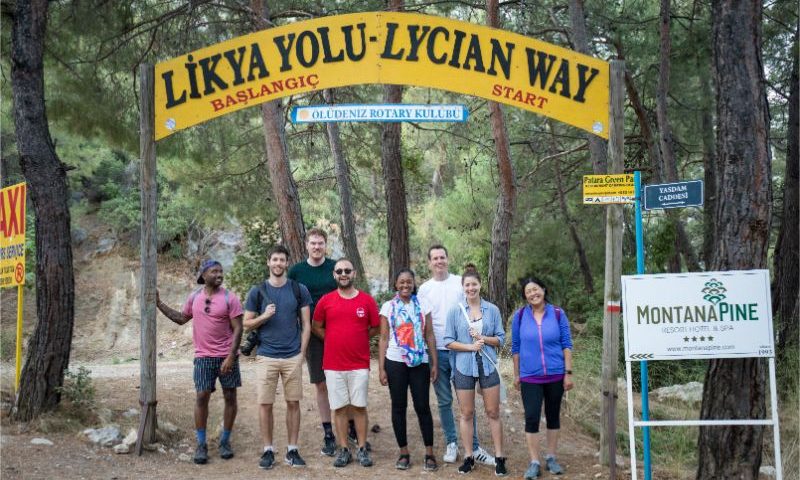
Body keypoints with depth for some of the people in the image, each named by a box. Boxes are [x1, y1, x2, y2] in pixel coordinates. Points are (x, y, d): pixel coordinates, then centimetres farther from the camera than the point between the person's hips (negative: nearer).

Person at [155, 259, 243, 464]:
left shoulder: (229, 298, -7)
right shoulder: (194, 297, 5)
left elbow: (237, 329, -9)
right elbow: (181, 319, 20)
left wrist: (231, 357, -16)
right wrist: (159, 304, 14)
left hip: (226, 357, -2)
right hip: (203, 357, 2)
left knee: (230, 397, 4)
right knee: (202, 397, -1)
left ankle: (225, 441, 19)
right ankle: (201, 444, 8)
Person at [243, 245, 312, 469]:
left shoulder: (299, 290, 4)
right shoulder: (258, 291, 4)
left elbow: (306, 324, 6)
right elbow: (247, 323, 7)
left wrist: (302, 352, -2)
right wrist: (264, 316, -12)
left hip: (293, 356, 0)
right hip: (266, 356, 0)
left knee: (293, 403, 4)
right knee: (265, 404, 1)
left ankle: (292, 450, 13)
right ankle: (268, 450, 12)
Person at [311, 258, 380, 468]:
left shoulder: (367, 300, -1)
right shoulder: (326, 301, 1)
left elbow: (375, 328, 8)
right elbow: (316, 327, 11)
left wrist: (357, 338, 1)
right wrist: (336, 340, 3)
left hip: (359, 364, -1)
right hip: (333, 364, 1)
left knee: (359, 406, 4)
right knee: (339, 407, 5)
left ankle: (362, 449, 12)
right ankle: (343, 450, 13)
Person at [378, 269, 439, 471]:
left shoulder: (423, 306, 4)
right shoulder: (388, 307, 2)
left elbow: (429, 336, 5)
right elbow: (384, 339, 1)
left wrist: (434, 363, 0)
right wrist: (381, 369, -3)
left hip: (420, 362, 0)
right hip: (395, 362, 0)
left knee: (422, 406, 1)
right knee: (399, 407, 6)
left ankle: (429, 453, 9)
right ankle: (404, 452, 16)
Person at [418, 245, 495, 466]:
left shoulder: (461, 283, 1)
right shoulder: (424, 289, 5)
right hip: (436, 352, 2)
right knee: (444, 402, 9)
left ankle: (474, 447, 4)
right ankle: (451, 444, 19)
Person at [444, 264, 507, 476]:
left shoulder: (492, 310, 1)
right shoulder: (455, 311, -2)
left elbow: (500, 339, 3)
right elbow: (448, 341, -3)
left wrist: (483, 338, -14)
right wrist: (470, 346, -15)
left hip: (488, 367, 0)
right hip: (464, 367, 0)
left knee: (493, 413, 4)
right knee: (467, 414, 7)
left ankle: (499, 458, 12)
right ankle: (468, 458, 18)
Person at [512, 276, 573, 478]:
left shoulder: (557, 314, -3)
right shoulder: (520, 316, -2)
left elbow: (566, 344, 0)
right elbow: (516, 347, 5)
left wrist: (568, 372, -4)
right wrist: (516, 375, 7)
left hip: (556, 376, 1)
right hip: (530, 378, -1)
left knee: (553, 416, 11)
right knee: (532, 418, -5)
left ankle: (551, 458, 24)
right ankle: (534, 462, 5)